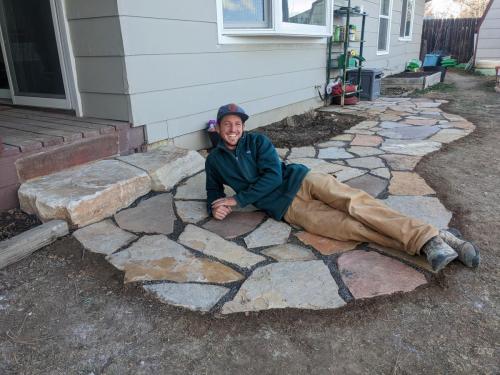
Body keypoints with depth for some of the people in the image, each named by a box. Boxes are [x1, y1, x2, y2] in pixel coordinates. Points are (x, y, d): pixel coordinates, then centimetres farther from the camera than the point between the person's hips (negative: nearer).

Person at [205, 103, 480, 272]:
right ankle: (425, 245, -29)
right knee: (349, 226, -21)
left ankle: (430, 238, -29)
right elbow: (213, 193, 18)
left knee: (356, 203, -25)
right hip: (285, 208, -1)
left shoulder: (257, 141, 6)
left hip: (301, 181, 1)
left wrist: (237, 200, -10)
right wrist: (215, 208, -8)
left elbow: (273, 175, -6)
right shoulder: (214, 161, 12)